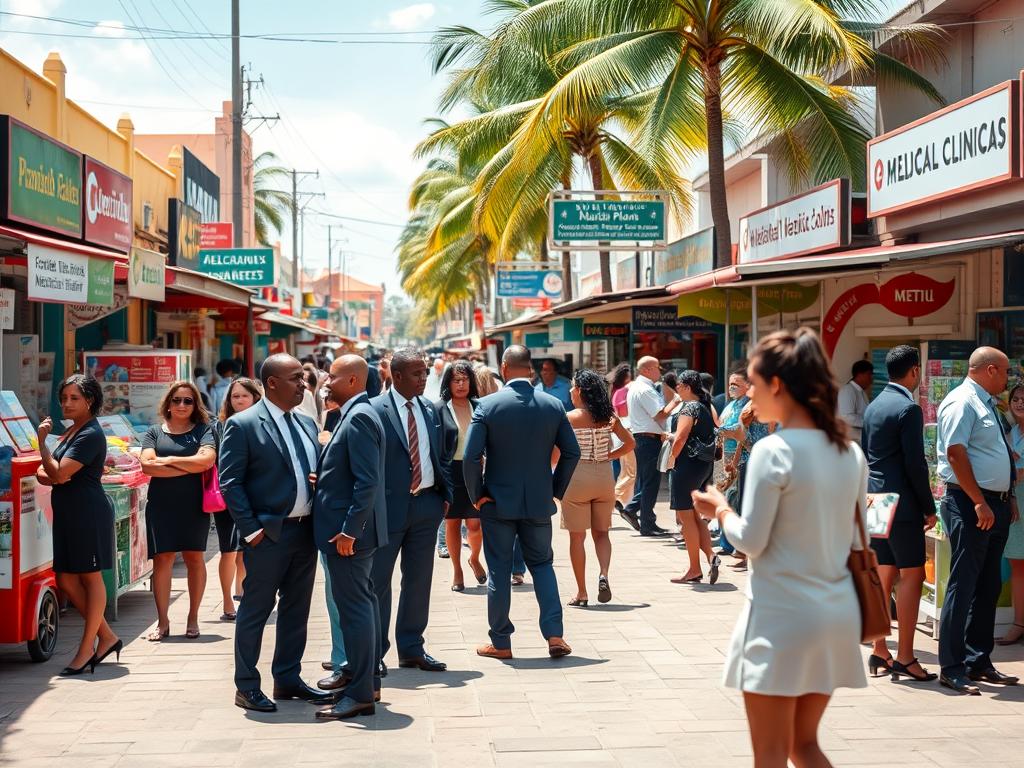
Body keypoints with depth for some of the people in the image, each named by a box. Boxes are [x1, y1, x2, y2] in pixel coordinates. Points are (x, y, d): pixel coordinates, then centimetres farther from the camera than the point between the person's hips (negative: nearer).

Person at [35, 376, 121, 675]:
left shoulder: (90, 435, -11)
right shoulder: (70, 431, 18)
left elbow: (59, 473, -19)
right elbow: (43, 473, 16)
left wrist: (42, 441, -10)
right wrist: (49, 475, -7)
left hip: (88, 512, -10)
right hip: (67, 513, 10)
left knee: (91, 577, -1)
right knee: (66, 581, 8)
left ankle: (86, 650, 3)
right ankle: (107, 637, 18)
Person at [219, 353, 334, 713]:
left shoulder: (306, 424, 13)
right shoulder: (242, 425, -8)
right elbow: (230, 483, -10)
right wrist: (250, 529, -15)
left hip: (305, 531, 7)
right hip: (268, 534, -7)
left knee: (297, 608, 13)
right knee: (255, 609, 2)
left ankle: (288, 679, 25)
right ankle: (246, 686, 13)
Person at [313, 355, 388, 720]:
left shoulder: (359, 417, -17)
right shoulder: (357, 414, 14)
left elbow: (367, 481, -23)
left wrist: (348, 530, -22)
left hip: (348, 532, -10)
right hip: (352, 529, 10)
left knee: (355, 607, -5)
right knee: (363, 603, 15)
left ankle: (359, 694, 1)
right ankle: (369, 683, 24)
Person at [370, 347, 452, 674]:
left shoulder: (430, 410, 9)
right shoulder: (374, 410, -9)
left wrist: (445, 494, 7)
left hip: (427, 504, 6)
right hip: (389, 506, -6)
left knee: (419, 579, 12)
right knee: (378, 580, 3)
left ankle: (411, 648, 23)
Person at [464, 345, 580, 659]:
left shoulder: (488, 405, -10)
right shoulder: (553, 405, -2)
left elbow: (471, 456, -14)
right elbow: (571, 452, 1)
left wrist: (476, 495, -2)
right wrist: (556, 489, 11)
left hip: (498, 502, -2)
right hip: (539, 502, 2)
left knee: (499, 571, 8)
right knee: (542, 564, 16)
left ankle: (500, 642, 15)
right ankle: (554, 635, 5)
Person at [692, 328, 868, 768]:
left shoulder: (773, 451, -15)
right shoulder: (850, 453, 6)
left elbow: (752, 542, -12)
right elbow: (852, 539, 12)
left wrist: (721, 510, 4)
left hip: (781, 615, -7)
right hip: (836, 614, 7)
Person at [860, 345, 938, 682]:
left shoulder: (873, 406, 12)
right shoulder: (909, 408, -14)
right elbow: (915, 463, -16)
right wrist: (929, 508, -9)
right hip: (902, 503, -8)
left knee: (884, 574, 12)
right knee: (911, 575, -4)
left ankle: (879, 651, 15)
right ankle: (904, 657, -4)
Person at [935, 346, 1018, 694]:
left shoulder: (987, 405, 19)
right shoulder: (962, 402, -12)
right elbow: (956, 453, -20)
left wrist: (1007, 498, 17)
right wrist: (980, 503, -22)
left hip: (995, 504, 10)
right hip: (970, 504, -10)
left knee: (989, 586, 14)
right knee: (964, 586, -7)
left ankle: (978, 662, 23)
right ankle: (952, 669, -1)